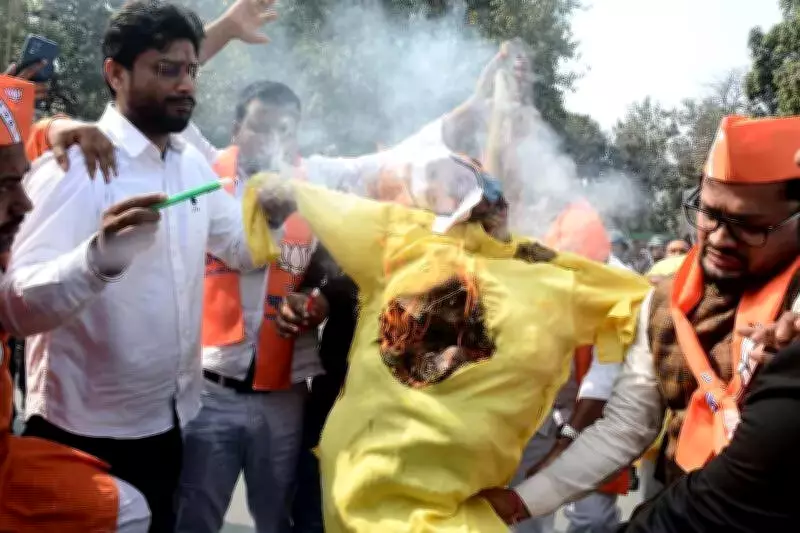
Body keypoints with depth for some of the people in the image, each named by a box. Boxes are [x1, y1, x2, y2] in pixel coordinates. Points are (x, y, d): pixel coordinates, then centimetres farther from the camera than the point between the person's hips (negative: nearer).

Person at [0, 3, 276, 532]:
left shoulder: (193, 162, 4)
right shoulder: (74, 165, -17)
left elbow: (243, 250, 11)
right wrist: (100, 256, -46)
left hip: (173, 419, 7)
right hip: (86, 432, -6)